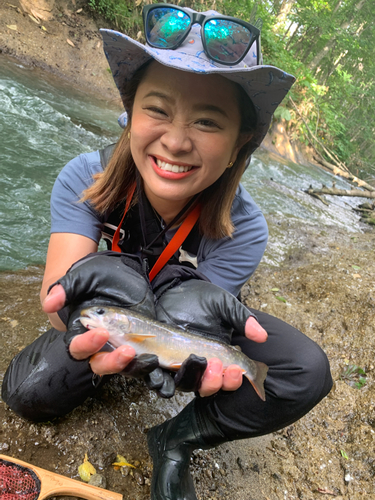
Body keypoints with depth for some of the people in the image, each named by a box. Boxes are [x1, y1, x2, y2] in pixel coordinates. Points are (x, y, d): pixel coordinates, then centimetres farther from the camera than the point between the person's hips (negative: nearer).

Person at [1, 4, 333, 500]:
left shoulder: (242, 229, -27)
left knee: (307, 374, -23)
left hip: (185, 321, 0)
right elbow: (57, 294, -30)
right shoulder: (85, 179, -24)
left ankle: (177, 440, -2)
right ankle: (106, 372, 10)